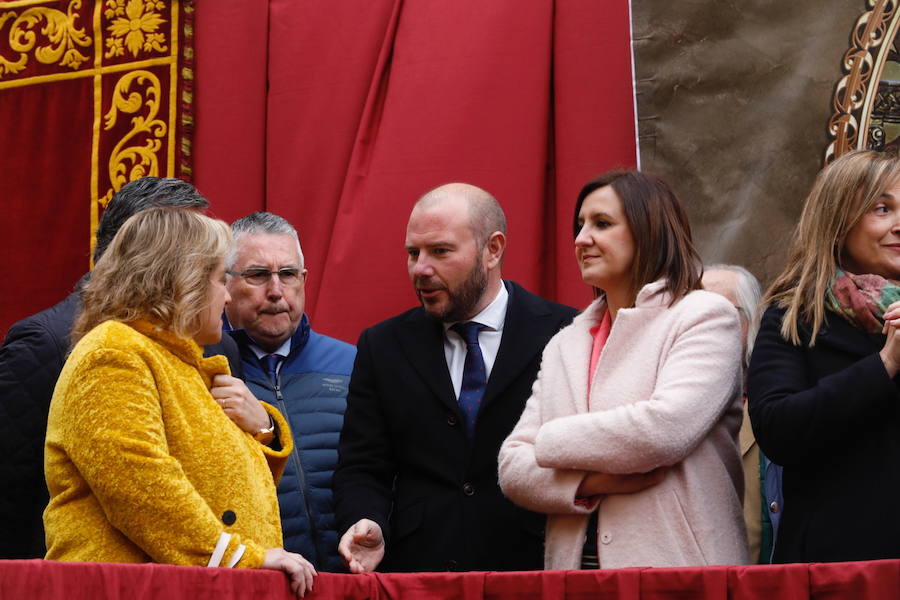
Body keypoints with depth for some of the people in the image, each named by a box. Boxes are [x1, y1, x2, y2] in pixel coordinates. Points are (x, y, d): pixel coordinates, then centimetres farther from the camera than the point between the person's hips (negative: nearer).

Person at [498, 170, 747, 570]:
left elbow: (664, 431, -18)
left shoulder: (705, 316, -3)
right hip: (575, 568, 5)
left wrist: (551, 442, -6)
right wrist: (588, 483, -13)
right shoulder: (565, 345, 15)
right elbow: (511, 468, 6)